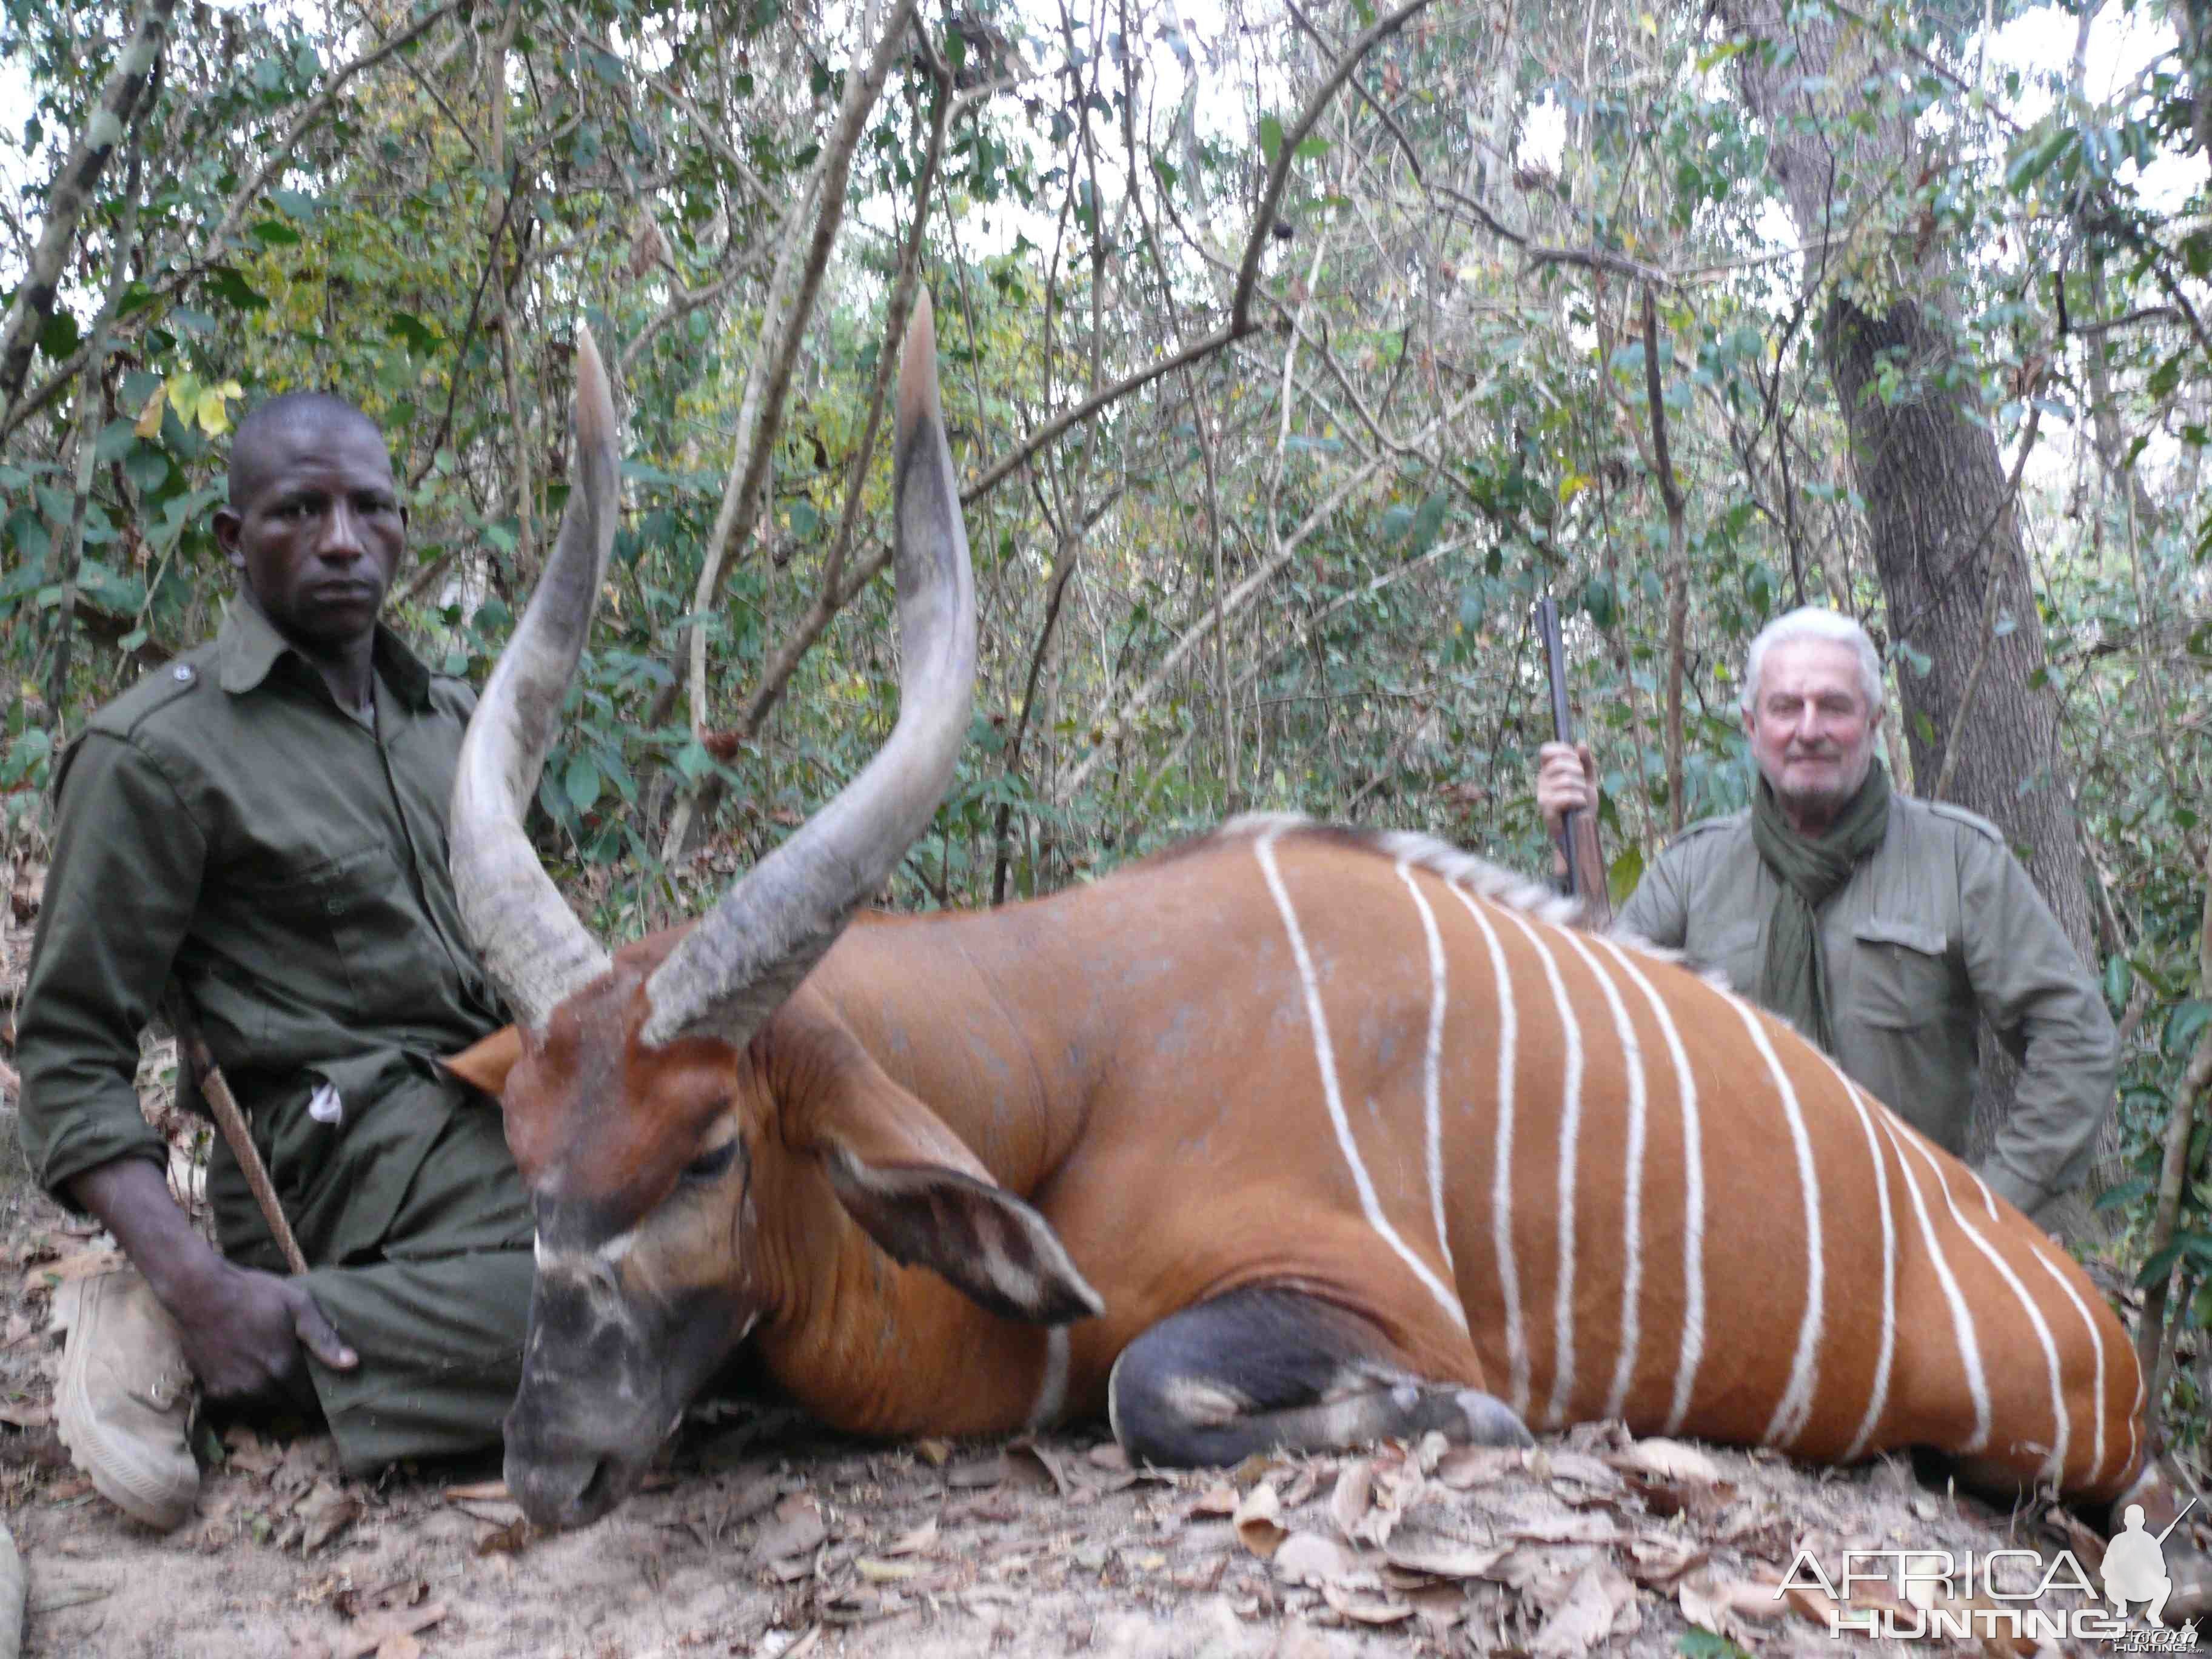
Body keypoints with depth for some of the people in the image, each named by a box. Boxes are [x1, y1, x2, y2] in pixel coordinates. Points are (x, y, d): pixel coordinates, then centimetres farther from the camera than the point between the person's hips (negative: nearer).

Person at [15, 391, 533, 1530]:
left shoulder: (446, 716, 18)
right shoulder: (159, 749, -4)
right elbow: (67, 1050, -6)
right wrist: (198, 1287, -20)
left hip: (487, 1109, 8)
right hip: (346, 1140, -8)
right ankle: (178, 1340, -17)